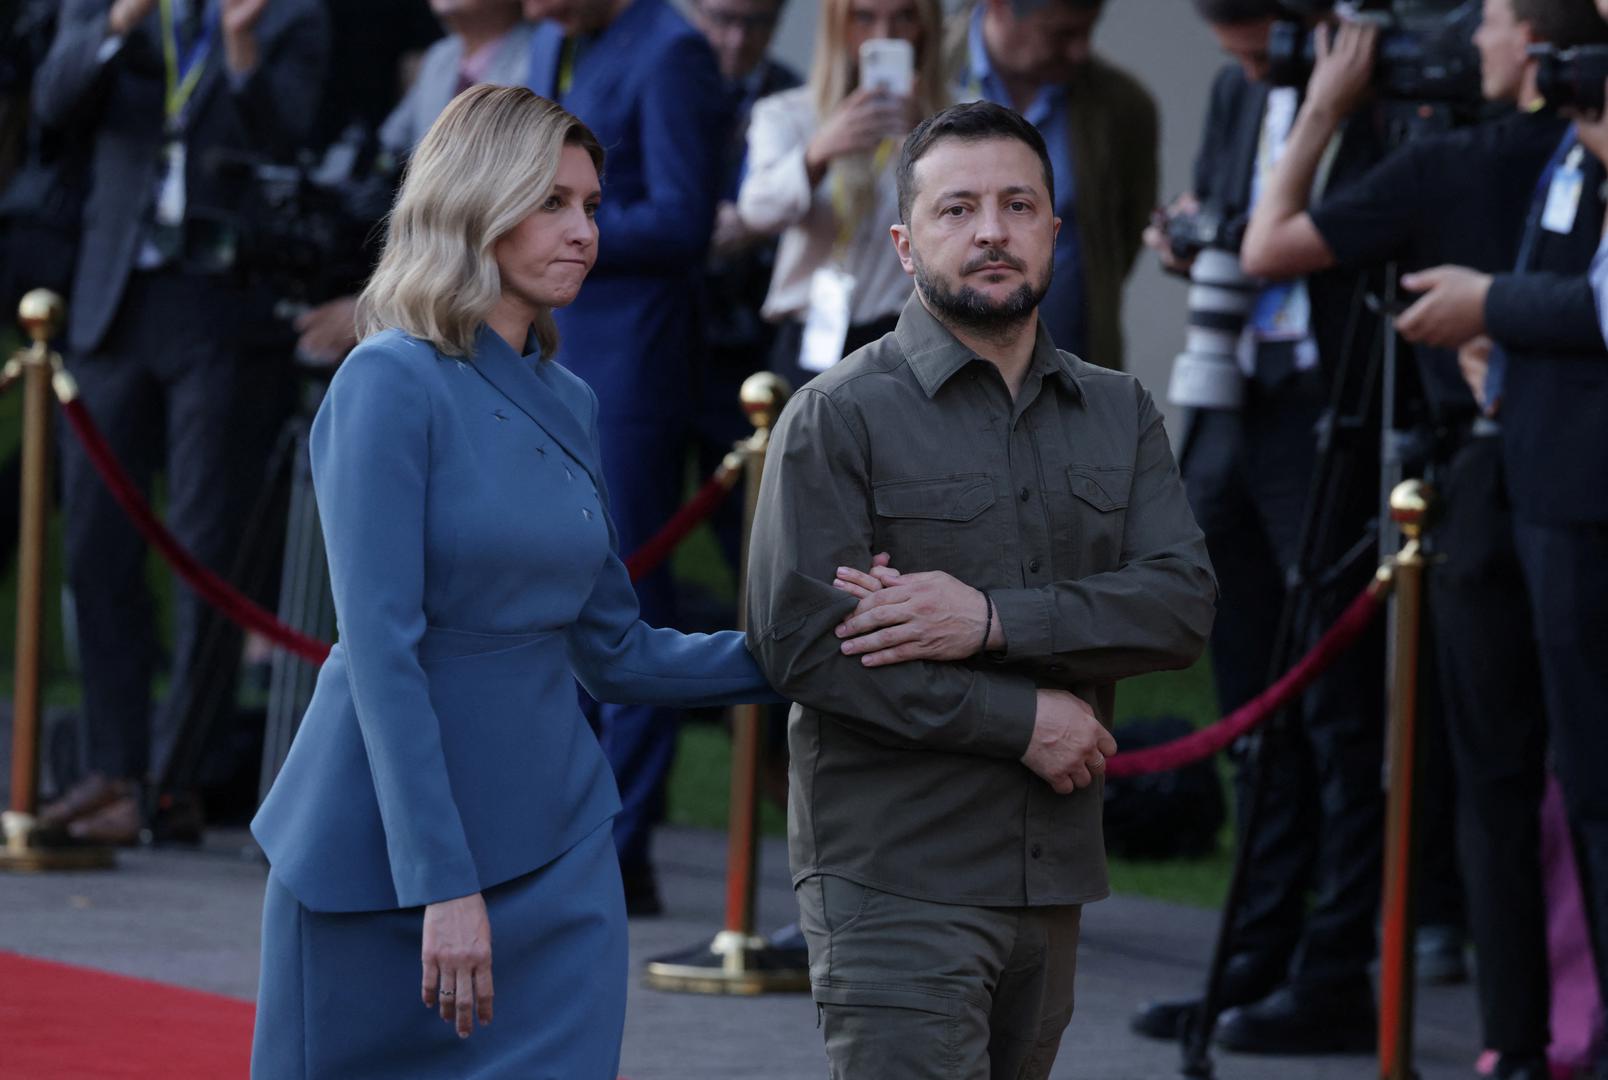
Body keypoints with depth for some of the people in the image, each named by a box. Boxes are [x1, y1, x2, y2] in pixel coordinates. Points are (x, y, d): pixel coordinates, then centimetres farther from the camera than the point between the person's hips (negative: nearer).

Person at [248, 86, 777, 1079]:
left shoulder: (570, 404, 10)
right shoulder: (394, 383, -11)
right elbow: (382, 652, -17)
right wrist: (444, 884, -21)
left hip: (555, 839, 6)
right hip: (390, 843, -6)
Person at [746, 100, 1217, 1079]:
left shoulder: (1119, 413, 13)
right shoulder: (841, 416, -3)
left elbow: (1186, 603, -1)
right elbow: (802, 640, -14)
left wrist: (995, 621, -16)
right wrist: (1022, 720, -13)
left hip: (1053, 880, 6)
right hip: (895, 881, -5)